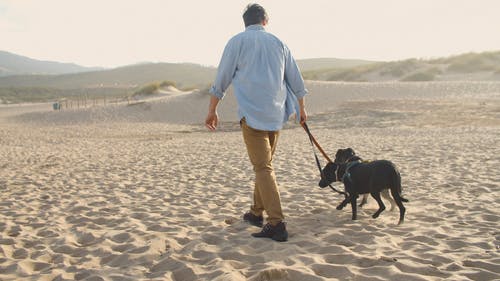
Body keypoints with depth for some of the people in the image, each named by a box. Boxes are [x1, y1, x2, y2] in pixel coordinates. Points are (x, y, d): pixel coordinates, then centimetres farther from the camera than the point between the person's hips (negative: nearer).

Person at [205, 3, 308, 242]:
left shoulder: (237, 42, 2)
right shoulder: (277, 42, 13)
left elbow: (221, 80, 2)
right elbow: (296, 80, 17)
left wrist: (212, 110, 12)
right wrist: (301, 108, 30)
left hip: (252, 113, -5)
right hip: (276, 114, 5)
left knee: (263, 168, -8)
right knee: (265, 164, 18)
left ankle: (276, 223, -16)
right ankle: (257, 212, 28)